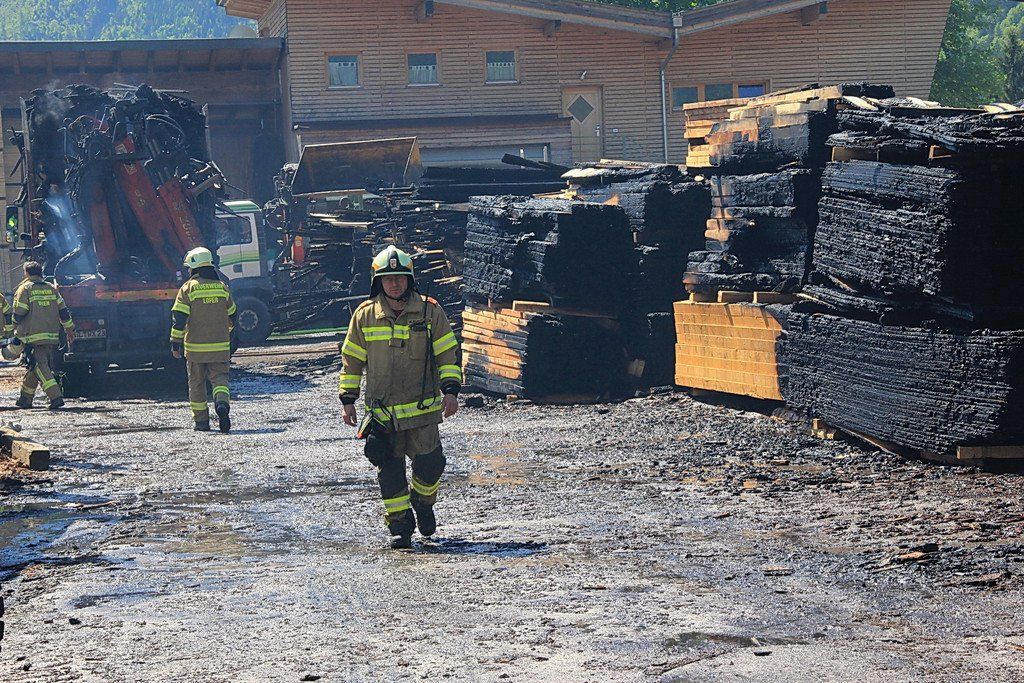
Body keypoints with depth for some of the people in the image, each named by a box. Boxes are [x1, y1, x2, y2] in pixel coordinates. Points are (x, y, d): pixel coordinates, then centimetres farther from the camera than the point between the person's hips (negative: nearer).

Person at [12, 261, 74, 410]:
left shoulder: (24, 289, -3)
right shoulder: (51, 289, 13)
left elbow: (18, 315, -6)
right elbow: (63, 312, 11)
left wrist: (16, 330, 11)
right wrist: (70, 330, 18)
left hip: (34, 337, -6)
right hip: (52, 336, 6)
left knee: (40, 368, -8)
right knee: (35, 368, 16)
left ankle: (56, 397, -22)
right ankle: (25, 399, 25)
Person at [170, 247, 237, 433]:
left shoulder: (188, 288, -5)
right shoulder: (222, 287, 7)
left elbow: (178, 318, -9)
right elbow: (232, 315, 17)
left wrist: (175, 342, -3)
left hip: (195, 346, -2)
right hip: (220, 346, 2)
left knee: (196, 383, 10)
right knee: (220, 377, 4)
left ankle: (201, 421, 13)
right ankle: (222, 403, -26)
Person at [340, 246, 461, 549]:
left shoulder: (430, 312, 0)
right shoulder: (365, 315, 2)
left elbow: (448, 353, 4)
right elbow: (351, 359, 10)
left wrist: (450, 390, -7)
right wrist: (348, 400, 8)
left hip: (423, 407, -1)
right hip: (382, 410, 1)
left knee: (430, 464, -1)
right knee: (389, 469, 1)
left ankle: (423, 503, 31)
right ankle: (399, 526, 13)